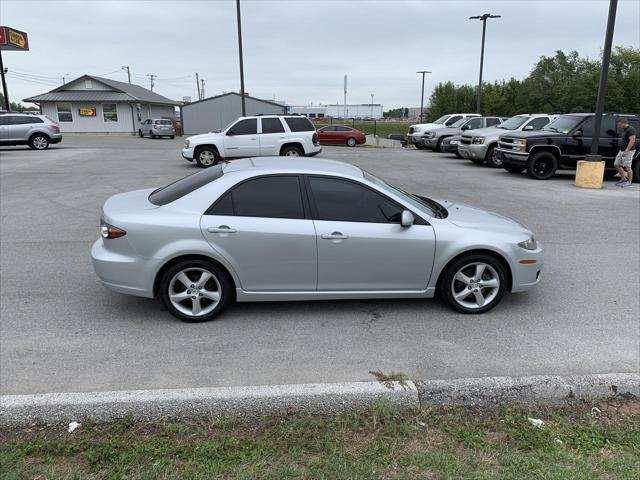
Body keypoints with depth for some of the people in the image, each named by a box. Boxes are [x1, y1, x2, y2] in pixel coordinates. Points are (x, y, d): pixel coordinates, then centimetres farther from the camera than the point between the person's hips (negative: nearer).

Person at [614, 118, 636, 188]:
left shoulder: (631, 130, -14)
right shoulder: (624, 130, 16)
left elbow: (632, 140, -22)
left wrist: (626, 150, -27)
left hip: (629, 151, -10)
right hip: (622, 150, 10)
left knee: (627, 166, -8)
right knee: (617, 164, 10)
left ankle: (629, 182, 1)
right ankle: (623, 179, 18)